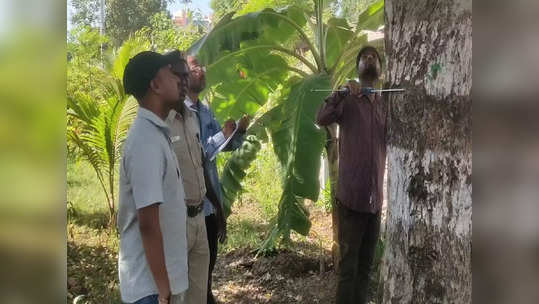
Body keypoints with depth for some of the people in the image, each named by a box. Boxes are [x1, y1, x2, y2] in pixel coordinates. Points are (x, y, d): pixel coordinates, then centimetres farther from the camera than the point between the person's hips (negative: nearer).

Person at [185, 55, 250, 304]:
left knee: (209, 259, 24)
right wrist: (223, 134, -24)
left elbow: (229, 145, 12)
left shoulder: (205, 111, 7)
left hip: (211, 199, 8)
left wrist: (240, 131, -7)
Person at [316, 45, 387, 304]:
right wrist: (341, 92, -31)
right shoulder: (347, 101, -2)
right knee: (348, 266, -3)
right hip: (351, 196, -5)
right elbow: (321, 119, -20)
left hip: (375, 199, 5)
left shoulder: (384, 106, 13)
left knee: (365, 265, 13)